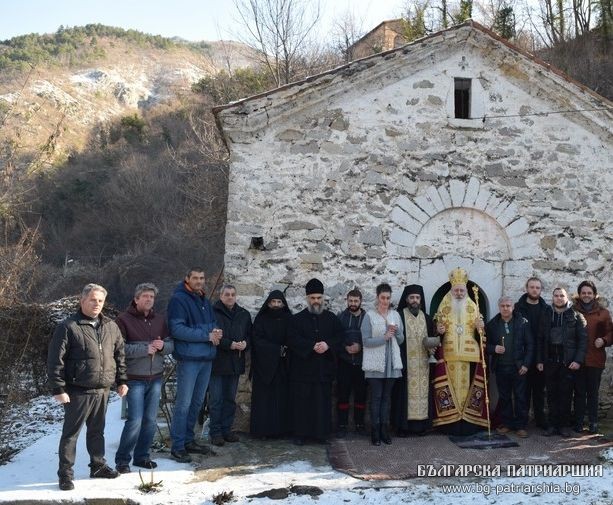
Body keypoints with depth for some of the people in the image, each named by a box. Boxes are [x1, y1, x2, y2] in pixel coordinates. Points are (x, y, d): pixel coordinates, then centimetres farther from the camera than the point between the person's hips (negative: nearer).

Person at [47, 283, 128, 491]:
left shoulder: (111, 327, 9)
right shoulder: (68, 327, -9)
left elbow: (120, 355, 17)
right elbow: (55, 361, -10)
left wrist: (121, 380, 12)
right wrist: (58, 389, -13)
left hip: (103, 390, 5)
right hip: (78, 392, -5)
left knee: (97, 431, 17)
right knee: (71, 432, 3)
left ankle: (98, 466, 30)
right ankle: (66, 473, 11)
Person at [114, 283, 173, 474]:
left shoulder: (159, 320, 12)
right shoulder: (124, 320, -6)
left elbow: (171, 344, 13)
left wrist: (163, 346, -9)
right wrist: (145, 349, -19)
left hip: (155, 378, 6)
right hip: (135, 379, -5)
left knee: (150, 420, 9)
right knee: (135, 420, -8)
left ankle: (142, 456, 23)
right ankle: (122, 459, 7)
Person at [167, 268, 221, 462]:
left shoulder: (204, 300, 16)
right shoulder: (179, 299, -9)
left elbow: (213, 322, 24)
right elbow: (177, 329, -18)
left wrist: (216, 331, -1)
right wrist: (206, 335, -17)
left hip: (206, 357, 8)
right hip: (189, 358, -8)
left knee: (197, 402, 14)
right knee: (184, 403, -4)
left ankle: (188, 440, 25)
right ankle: (178, 446, 3)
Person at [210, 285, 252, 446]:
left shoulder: (244, 315, 12)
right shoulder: (213, 313, -7)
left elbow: (250, 334, 15)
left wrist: (245, 343, -7)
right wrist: (230, 345, -20)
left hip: (235, 363, 6)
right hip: (217, 363, -6)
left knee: (230, 399, 13)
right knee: (216, 399, -1)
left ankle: (227, 429, 22)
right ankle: (215, 432, 6)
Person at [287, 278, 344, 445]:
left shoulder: (332, 318, 11)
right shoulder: (297, 319, 4)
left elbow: (340, 337, 5)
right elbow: (293, 340, -8)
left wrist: (328, 344, -14)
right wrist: (312, 346, -19)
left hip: (324, 368, 2)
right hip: (302, 368, -2)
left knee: (323, 402, 4)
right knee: (301, 402, 0)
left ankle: (321, 433, 13)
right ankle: (300, 434, 8)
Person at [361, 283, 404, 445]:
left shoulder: (395, 315, 10)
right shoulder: (369, 316, -4)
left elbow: (401, 340, 11)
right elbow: (366, 341, -9)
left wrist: (396, 332, -9)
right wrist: (384, 337, -17)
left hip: (392, 363, 4)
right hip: (375, 363, -4)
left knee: (387, 397, 8)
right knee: (376, 397, -2)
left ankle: (385, 430, 13)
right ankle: (375, 432, 4)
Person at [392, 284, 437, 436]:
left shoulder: (426, 318, 13)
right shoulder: (399, 316, -3)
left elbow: (432, 337, 20)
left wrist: (432, 346, -2)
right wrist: (399, 359, -16)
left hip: (422, 363, 5)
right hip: (405, 362, -5)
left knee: (422, 390, 4)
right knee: (405, 392, -5)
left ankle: (421, 424, 11)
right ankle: (403, 425, 0)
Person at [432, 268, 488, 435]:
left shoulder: (473, 307, 9)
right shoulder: (444, 307, 8)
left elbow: (479, 333, 9)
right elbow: (437, 330, 10)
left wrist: (480, 327, -12)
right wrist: (438, 330, -11)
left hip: (469, 354, 0)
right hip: (448, 355, 0)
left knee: (468, 386, -2)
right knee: (450, 386, -3)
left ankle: (468, 421, 3)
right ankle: (451, 422, 1)